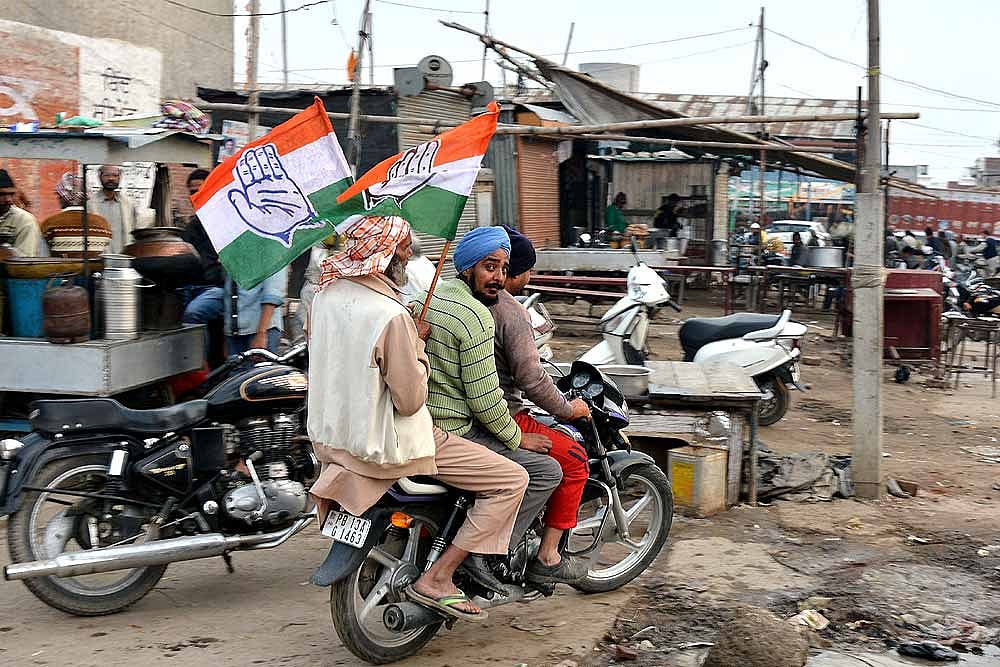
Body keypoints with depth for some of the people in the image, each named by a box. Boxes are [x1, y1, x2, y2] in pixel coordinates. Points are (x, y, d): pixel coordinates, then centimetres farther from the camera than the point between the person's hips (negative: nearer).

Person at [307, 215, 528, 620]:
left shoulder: (327, 293, 0)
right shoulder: (391, 316, -25)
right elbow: (410, 401, -21)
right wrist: (418, 350, -6)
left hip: (332, 432, 9)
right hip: (386, 445, -9)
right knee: (512, 480, -6)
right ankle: (437, 579, -7)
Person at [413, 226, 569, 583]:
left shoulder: (425, 298, 11)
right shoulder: (476, 316, -18)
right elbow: (484, 398, -20)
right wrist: (518, 438, -5)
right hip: (454, 435, -10)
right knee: (547, 471, -3)